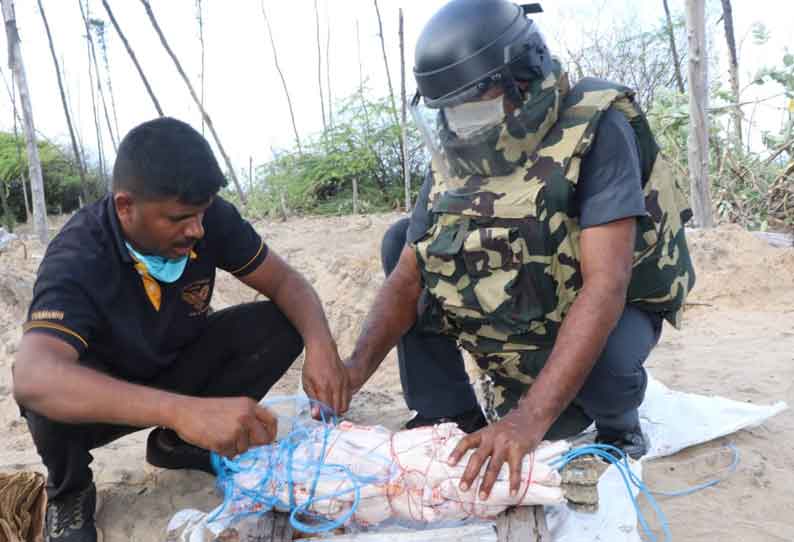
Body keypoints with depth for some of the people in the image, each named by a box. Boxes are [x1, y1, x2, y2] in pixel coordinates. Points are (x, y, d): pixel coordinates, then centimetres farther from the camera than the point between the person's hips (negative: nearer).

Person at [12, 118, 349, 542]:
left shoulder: (210, 218, -21)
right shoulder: (76, 260, -33)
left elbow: (285, 281, -12)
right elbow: (32, 378, -49)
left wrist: (320, 345, -34)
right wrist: (184, 410, -63)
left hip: (176, 369, 4)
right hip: (104, 395, -3)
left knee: (278, 326, -18)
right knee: (51, 398, -37)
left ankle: (178, 444, 2)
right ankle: (69, 491, 0)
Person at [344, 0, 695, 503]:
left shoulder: (594, 130, -26)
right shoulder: (453, 159, -9)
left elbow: (605, 285, -35)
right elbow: (407, 276, -9)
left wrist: (530, 418, -43)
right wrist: (358, 366, -26)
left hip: (605, 311, -4)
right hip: (507, 318, 5)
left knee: (606, 361, -39)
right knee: (400, 238, -8)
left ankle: (616, 420, 2)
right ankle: (452, 417, -1)